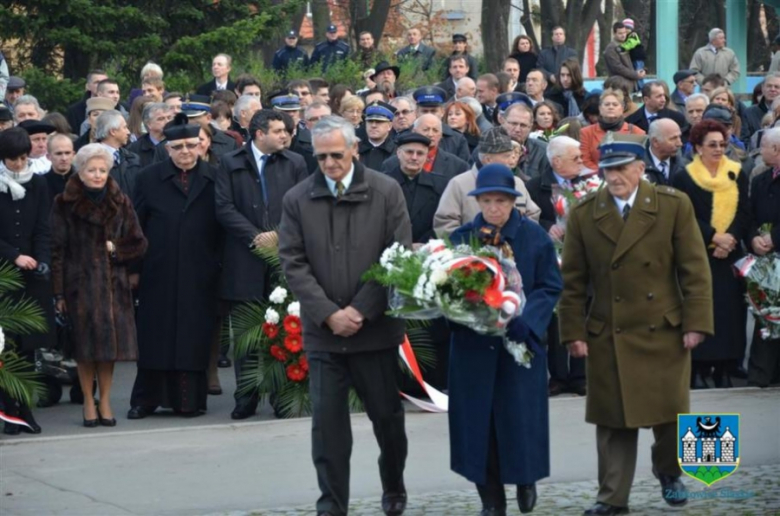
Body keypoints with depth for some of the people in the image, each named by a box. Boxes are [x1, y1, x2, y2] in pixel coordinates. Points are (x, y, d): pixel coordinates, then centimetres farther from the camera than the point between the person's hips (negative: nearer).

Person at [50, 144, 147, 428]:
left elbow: (139, 244, 9)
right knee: (85, 344, -1)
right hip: (80, 284, -2)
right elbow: (57, 249, -3)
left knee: (110, 341, 1)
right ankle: (89, 403, 8)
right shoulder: (65, 205, -1)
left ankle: (105, 402, 10)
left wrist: (115, 249, -7)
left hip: (114, 283, 2)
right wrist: (59, 292, -8)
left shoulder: (120, 203, 7)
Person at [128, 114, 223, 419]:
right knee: (155, 336, 4)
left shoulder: (215, 179, 3)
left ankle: (190, 399, 9)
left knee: (195, 336, 2)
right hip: (158, 275, 0)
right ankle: (146, 399, 11)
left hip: (200, 276, 0)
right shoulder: (150, 178, 5)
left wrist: (219, 262, -3)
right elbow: (137, 225, 5)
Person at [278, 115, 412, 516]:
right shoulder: (297, 200, 1)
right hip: (323, 330, 0)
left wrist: (361, 310, -12)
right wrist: (329, 314, -12)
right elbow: (293, 263, -2)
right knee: (327, 420, -1)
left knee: (387, 414, 11)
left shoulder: (387, 192, -3)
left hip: (375, 327, 0)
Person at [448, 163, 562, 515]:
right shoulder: (462, 237, 3)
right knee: (479, 423, 3)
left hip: (520, 344, -1)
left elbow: (550, 287, -2)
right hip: (473, 345, 2)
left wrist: (524, 320, -17)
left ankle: (526, 481, 29)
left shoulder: (534, 236, -2)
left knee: (520, 419, 1)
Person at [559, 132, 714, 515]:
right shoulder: (583, 215, 2)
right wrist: (573, 332, -1)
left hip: (664, 331, -1)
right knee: (614, 421, 3)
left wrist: (695, 323, -7)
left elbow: (695, 269, -2)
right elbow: (573, 280, 4)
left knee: (670, 412, 4)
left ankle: (668, 472, 32)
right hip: (607, 336, 1)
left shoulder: (674, 206, -2)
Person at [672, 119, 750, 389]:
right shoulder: (684, 178, 0)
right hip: (698, 255, -3)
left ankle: (724, 368, 4)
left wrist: (730, 238, -14)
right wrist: (714, 237, -17)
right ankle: (698, 367, -2)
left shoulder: (737, 175, 8)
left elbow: (744, 213, 3)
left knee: (730, 310, 0)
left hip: (730, 255, 3)